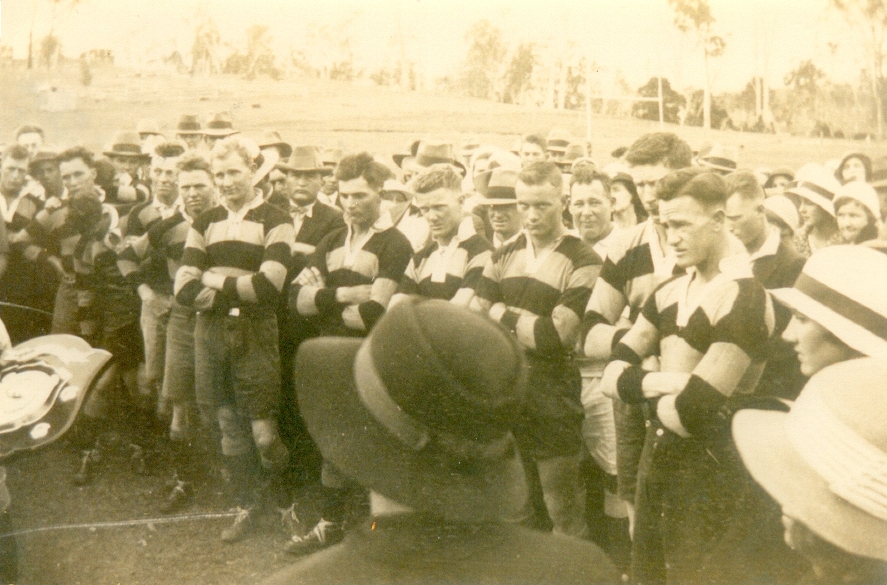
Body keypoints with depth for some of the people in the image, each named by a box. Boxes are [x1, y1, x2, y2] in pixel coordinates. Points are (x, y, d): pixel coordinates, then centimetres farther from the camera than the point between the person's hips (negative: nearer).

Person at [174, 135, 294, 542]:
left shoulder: (274, 220, -2)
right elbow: (184, 288, -1)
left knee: (263, 429, -5)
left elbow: (269, 284, -16)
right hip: (210, 333, 4)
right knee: (229, 426, 12)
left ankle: (288, 501, 18)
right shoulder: (205, 223, 11)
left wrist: (214, 280, -7)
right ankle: (245, 506, 28)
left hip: (255, 333, -4)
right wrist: (237, 290, -11)